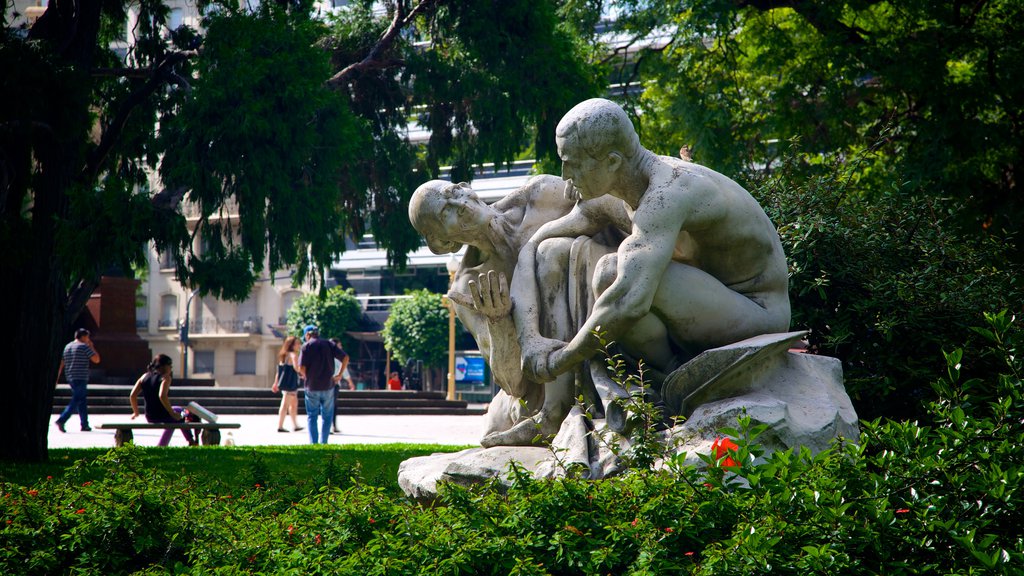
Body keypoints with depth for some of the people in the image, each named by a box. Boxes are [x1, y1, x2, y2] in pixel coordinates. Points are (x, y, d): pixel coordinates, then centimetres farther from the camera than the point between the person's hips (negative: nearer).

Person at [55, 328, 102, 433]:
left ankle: (85, 425, 13)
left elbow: (61, 363, 13)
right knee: (76, 401, -8)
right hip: (81, 378, -8)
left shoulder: (67, 347, 15)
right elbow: (96, 360, -7)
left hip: (70, 378, 8)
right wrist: (92, 347, 6)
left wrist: (57, 378, 15)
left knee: (82, 401, 14)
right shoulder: (84, 347, -7)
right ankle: (61, 420, -21)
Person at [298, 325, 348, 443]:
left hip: (312, 386, -2)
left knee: (312, 416, 9)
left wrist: (306, 376, 10)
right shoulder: (328, 344, 4)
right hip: (328, 385, 2)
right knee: (327, 416, 12)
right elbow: (345, 358, -3)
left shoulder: (307, 346, -4)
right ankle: (323, 442, 8)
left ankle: (313, 443, 4)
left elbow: (301, 368, -11)